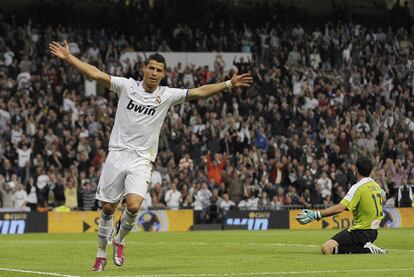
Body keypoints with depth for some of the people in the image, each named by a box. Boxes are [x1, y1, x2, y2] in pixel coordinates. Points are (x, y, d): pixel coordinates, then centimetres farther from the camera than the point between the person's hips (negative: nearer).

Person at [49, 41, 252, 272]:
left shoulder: (167, 95, 2)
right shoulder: (127, 86, 1)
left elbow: (199, 92, -4)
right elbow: (95, 74, -2)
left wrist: (229, 84, -13)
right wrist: (68, 57, -9)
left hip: (141, 160, 0)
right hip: (117, 155, 0)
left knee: (134, 206, -20)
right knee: (107, 207, 3)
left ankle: (120, 240, 10)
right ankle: (101, 254, 21)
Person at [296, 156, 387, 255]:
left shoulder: (357, 187, -17)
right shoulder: (376, 185, 8)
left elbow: (340, 208, -29)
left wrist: (316, 214, -31)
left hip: (361, 231, -9)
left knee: (326, 249, -20)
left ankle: (366, 250, -18)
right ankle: (366, 247, 7)